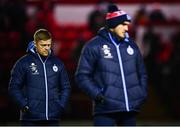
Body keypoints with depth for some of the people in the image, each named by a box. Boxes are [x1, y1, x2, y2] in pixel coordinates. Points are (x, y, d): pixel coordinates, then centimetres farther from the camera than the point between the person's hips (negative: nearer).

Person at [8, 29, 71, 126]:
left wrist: (61, 106, 2)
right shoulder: (24, 63, -1)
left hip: (53, 118, 3)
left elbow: (66, 87, 16)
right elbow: (14, 88, -1)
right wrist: (24, 105, -11)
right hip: (31, 119, -3)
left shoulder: (57, 63, 10)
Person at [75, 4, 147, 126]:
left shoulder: (131, 45, 13)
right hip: (106, 111, -5)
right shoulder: (94, 46, -2)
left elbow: (142, 73, 23)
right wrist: (96, 94, -15)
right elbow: (82, 76, -2)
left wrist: (142, 93, 9)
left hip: (130, 109, 5)